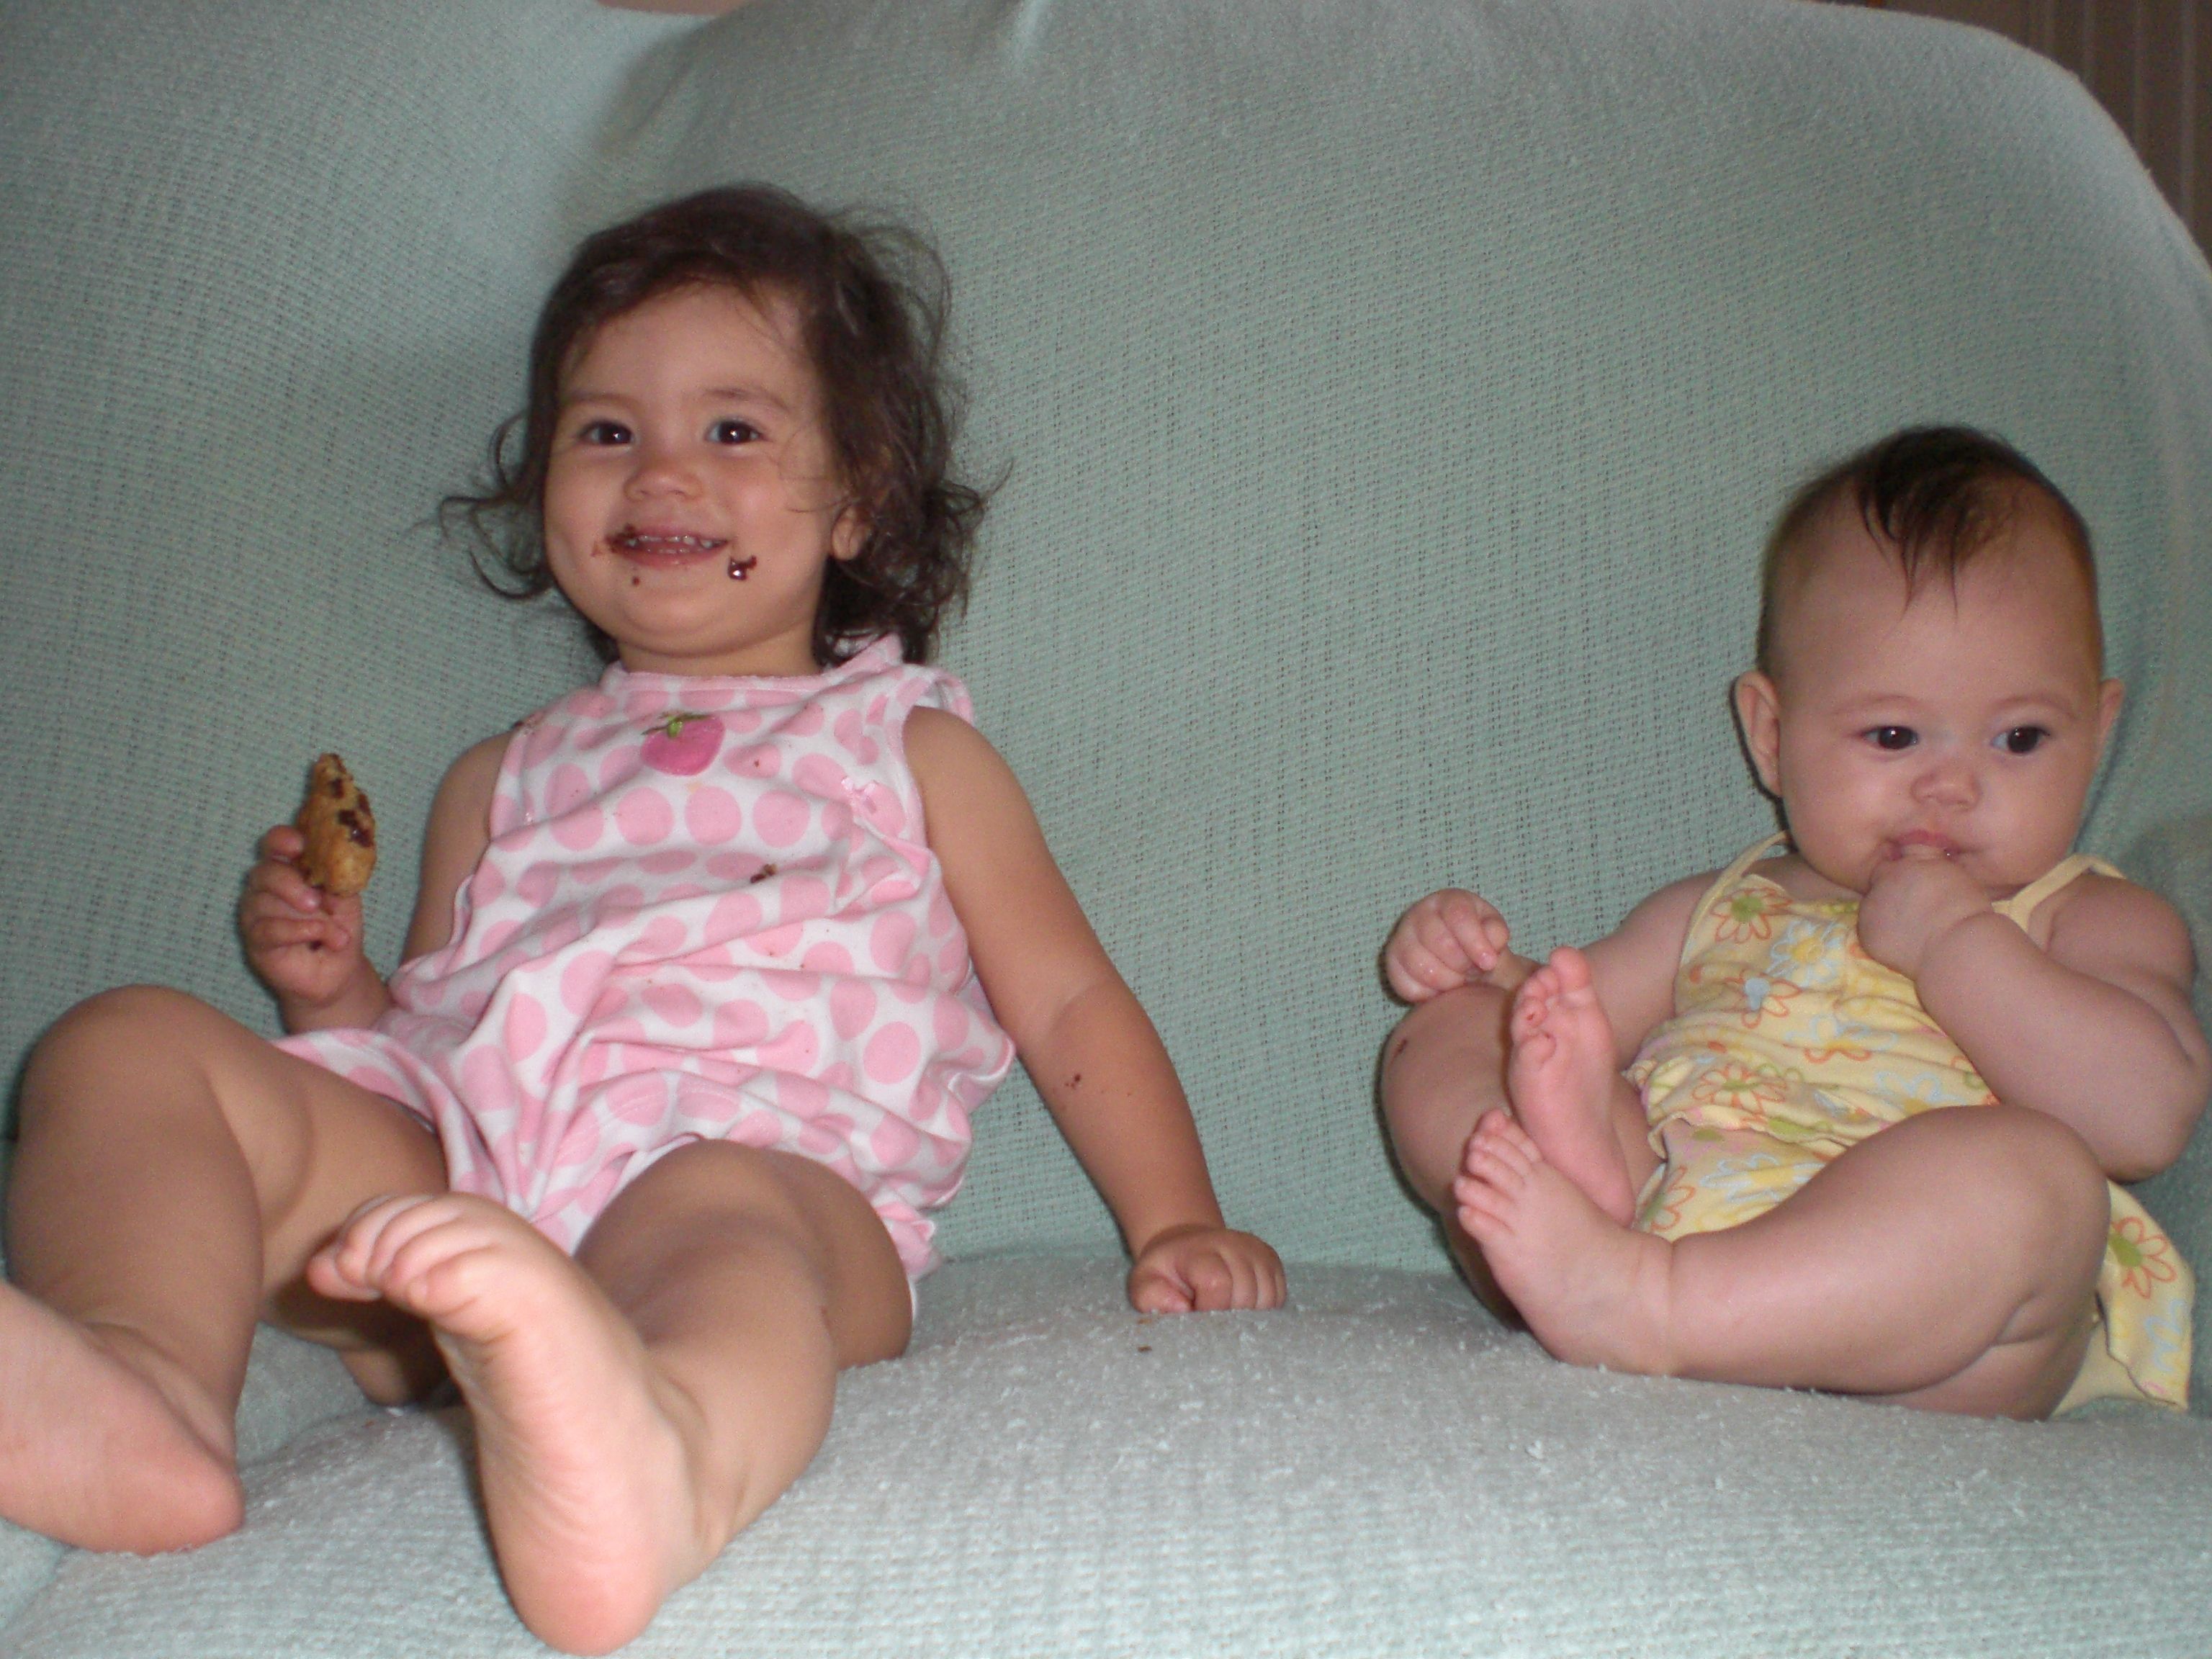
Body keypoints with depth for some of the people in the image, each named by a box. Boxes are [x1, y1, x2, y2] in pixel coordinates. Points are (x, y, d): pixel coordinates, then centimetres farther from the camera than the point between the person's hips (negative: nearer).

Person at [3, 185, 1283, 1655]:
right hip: (446, 1151, 4)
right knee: (134, 1047, -17)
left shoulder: (908, 748, 27)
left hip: (776, 1160, -4)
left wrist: (1176, 1223, 7)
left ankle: (659, 1460, -74)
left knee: (718, 1210, -39)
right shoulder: (507, 779, 35)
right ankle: (138, 1392, -47)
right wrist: (328, 987, 10)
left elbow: (1068, 1000, 20)